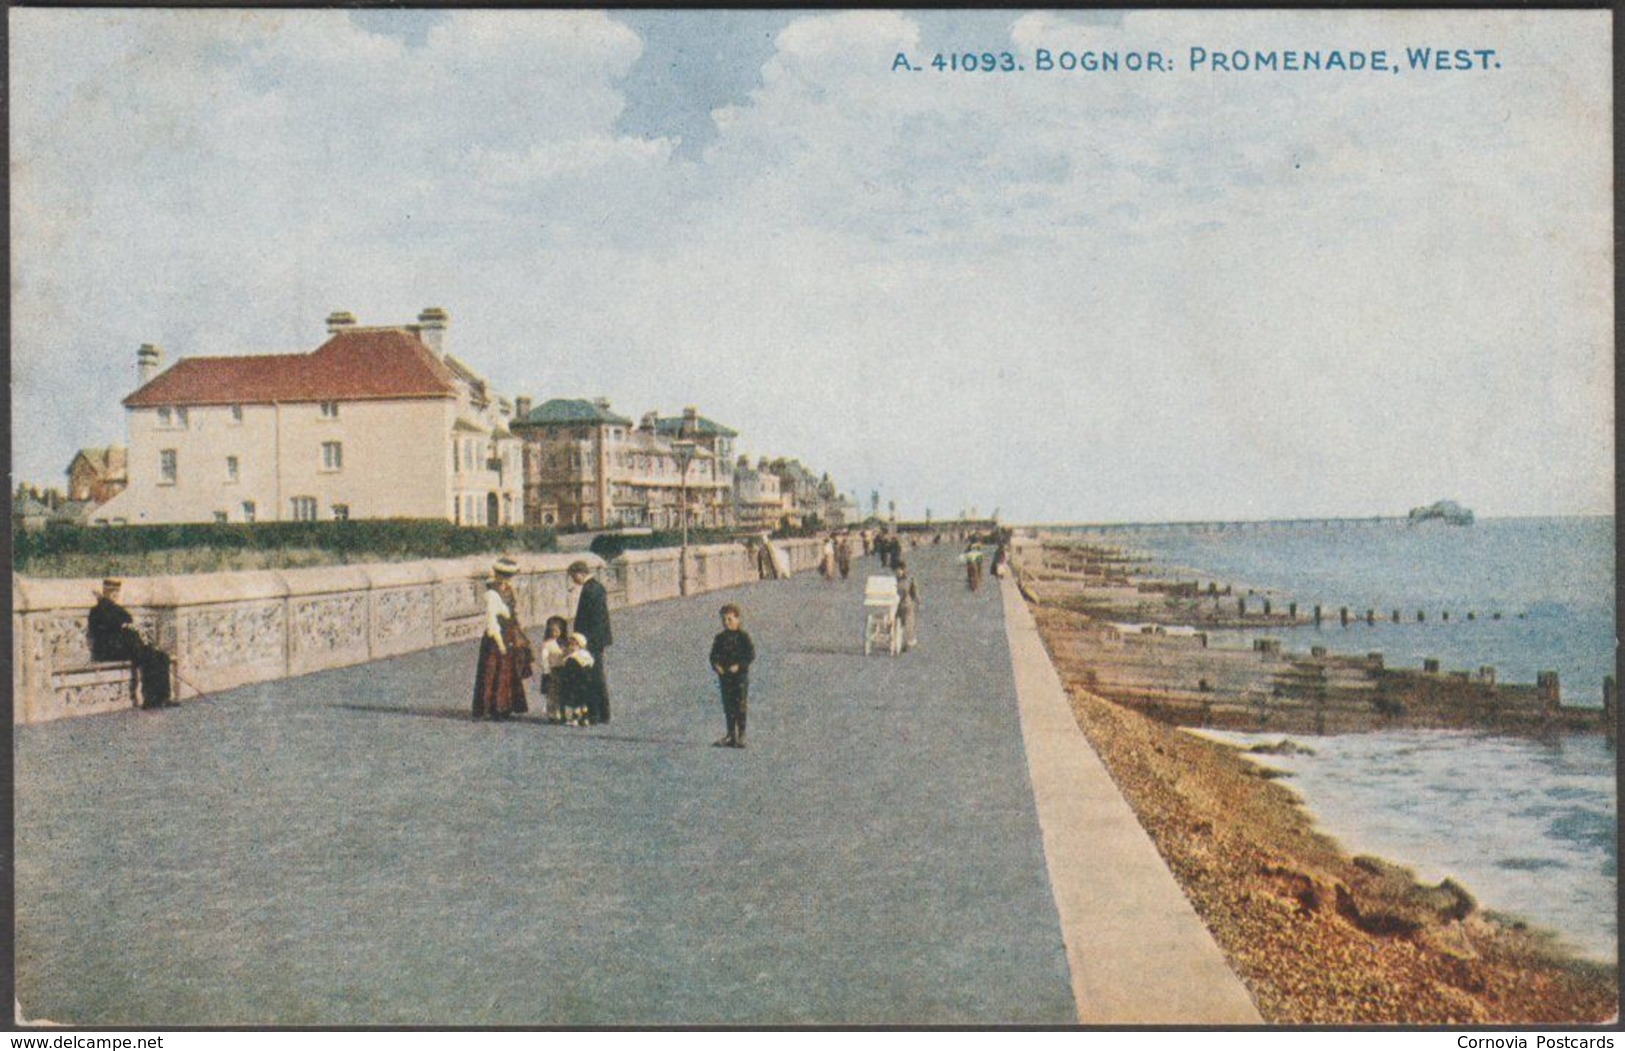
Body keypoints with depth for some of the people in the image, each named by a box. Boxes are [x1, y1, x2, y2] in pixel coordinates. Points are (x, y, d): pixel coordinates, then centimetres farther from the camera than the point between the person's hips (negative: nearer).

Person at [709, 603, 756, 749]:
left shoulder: (743, 636, -6)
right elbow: (714, 654, 12)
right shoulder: (720, 637, 9)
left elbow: (751, 654, -10)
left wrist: (739, 666, -20)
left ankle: (741, 736, 4)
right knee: (728, 707, 8)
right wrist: (716, 665, -7)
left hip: (740, 676, -5)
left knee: (740, 706, -3)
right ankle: (731, 735, 17)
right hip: (725, 675, 5)